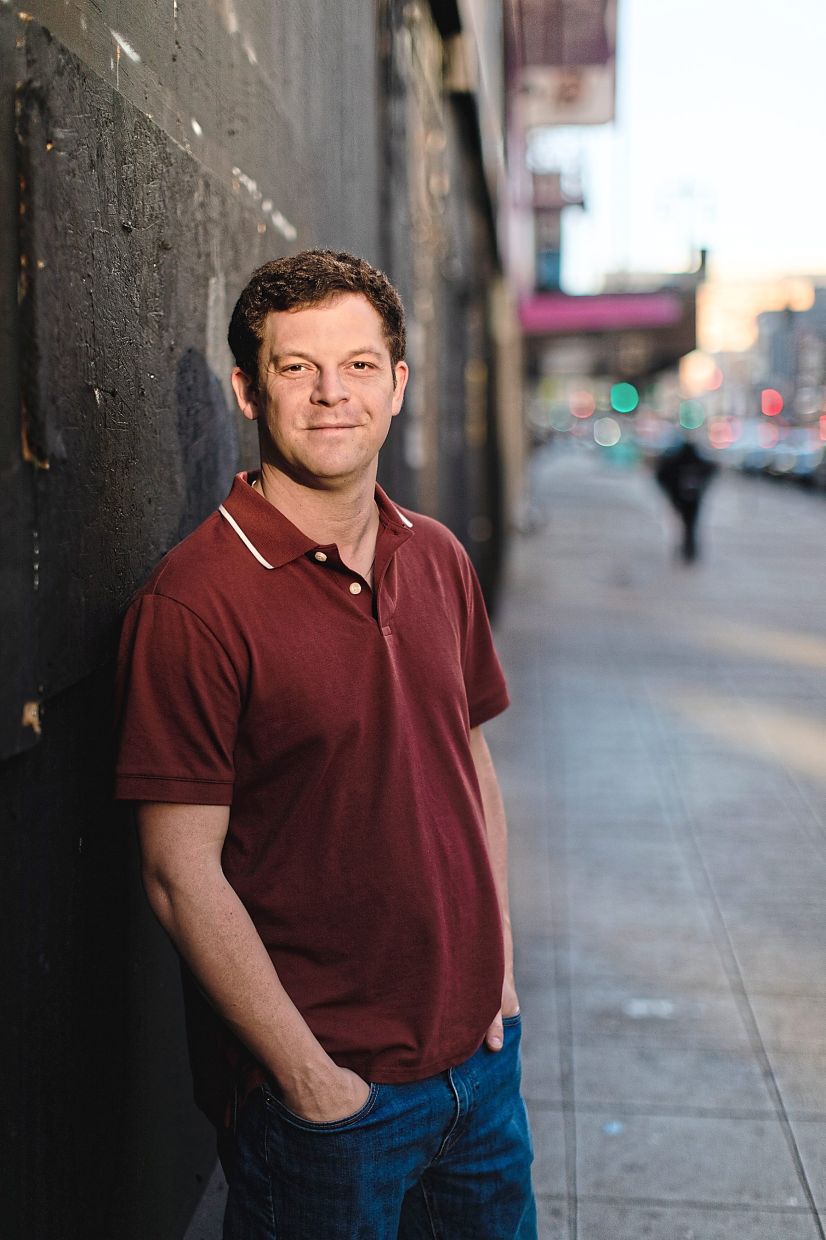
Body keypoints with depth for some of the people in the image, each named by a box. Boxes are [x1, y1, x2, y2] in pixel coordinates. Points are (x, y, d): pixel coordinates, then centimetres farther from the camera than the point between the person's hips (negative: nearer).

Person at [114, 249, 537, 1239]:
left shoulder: (439, 561, 3)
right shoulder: (193, 601, -18)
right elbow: (182, 872, -17)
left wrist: (500, 964, 7)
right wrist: (308, 1077, -15)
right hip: (322, 1091, -6)